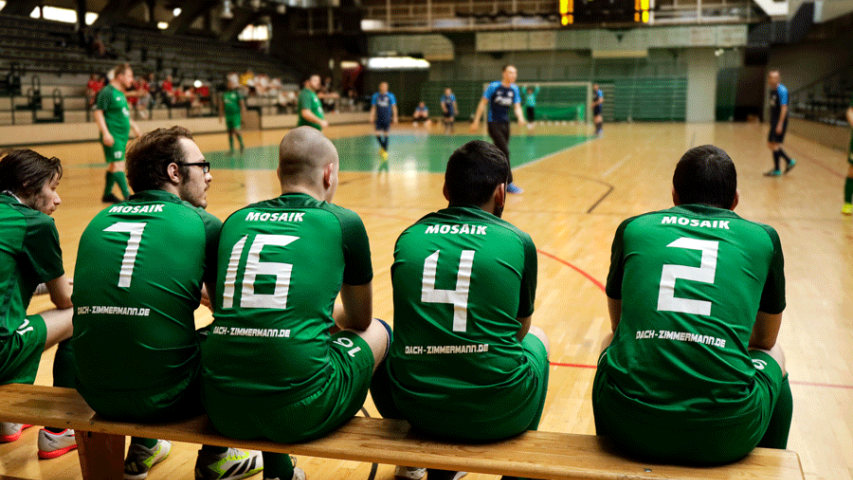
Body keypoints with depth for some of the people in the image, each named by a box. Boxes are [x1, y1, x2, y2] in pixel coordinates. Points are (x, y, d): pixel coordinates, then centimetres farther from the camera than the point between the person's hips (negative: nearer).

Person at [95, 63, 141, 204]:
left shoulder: (121, 93, 17)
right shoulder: (107, 92, -11)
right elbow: (98, 113, -16)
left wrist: (133, 125, 25)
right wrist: (105, 133, -23)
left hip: (122, 136, 9)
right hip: (112, 136, -9)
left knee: (114, 165, 15)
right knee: (118, 164, -12)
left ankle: (107, 194, 25)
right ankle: (128, 197, -17)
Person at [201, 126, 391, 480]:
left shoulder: (236, 221, 10)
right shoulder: (343, 223, 1)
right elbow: (359, 320, 16)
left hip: (223, 410, 4)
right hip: (300, 413, -4)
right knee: (378, 333, 22)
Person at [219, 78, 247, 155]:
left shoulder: (237, 93, -2)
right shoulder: (225, 93, 11)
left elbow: (242, 104, -4)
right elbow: (221, 105, 16)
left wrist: (242, 114, -11)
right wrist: (220, 116, 14)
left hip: (236, 115, -5)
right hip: (228, 115, 5)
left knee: (236, 130, -14)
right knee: (230, 132, 6)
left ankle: (241, 145, 9)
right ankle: (231, 149, 11)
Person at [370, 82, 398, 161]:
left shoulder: (390, 96, 0)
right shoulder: (376, 96, 6)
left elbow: (394, 107, 3)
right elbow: (373, 107, 11)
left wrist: (395, 117, -1)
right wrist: (372, 117, 6)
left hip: (387, 118, -2)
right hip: (378, 118, 2)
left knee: (385, 134, -2)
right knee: (378, 134, -5)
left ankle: (385, 151, 9)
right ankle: (382, 147, 22)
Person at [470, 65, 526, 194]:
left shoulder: (514, 89, 2)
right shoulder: (494, 86, -12)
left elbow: (517, 106, 0)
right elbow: (483, 103, -7)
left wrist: (520, 117, -22)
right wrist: (476, 121, -7)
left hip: (505, 124, 6)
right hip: (493, 124, -6)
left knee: (501, 153, 12)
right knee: (504, 152, -14)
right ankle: (509, 184, -11)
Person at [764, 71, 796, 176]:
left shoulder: (781, 90, -15)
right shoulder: (772, 90, 12)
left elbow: (784, 107, -20)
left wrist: (780, 124, -23)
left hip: (780, 122, -9)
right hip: (773, 121, 9)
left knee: (775, 145, -5)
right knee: (770, 144, 12)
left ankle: (777, 170, 4)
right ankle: (789, 161, 22)